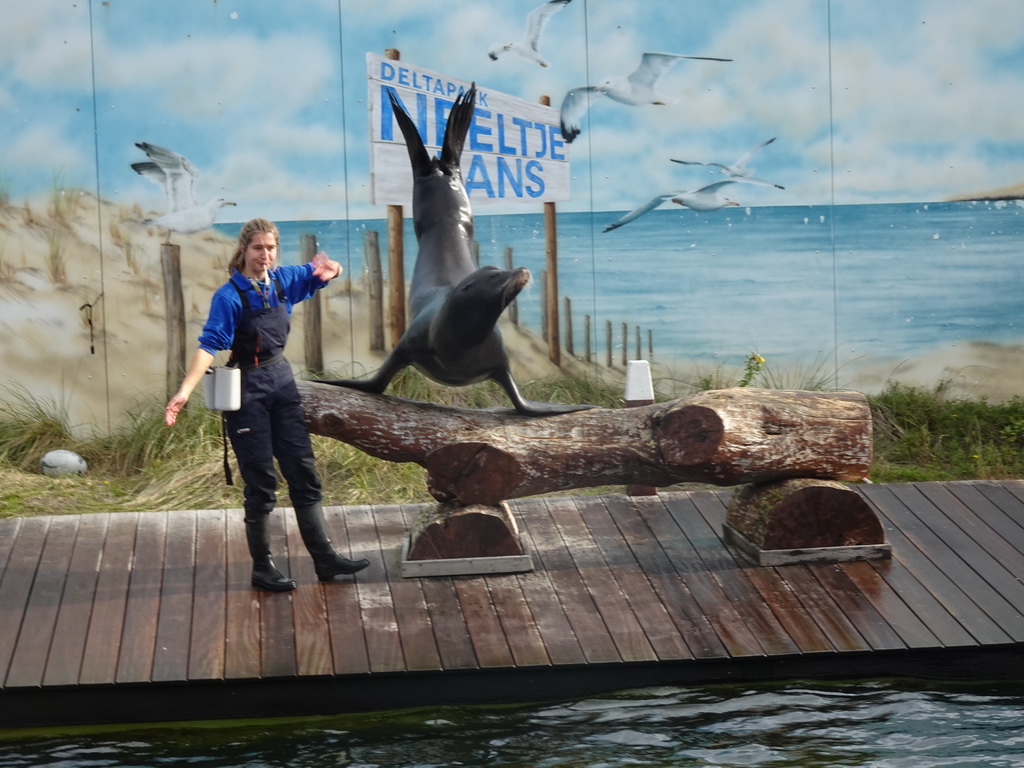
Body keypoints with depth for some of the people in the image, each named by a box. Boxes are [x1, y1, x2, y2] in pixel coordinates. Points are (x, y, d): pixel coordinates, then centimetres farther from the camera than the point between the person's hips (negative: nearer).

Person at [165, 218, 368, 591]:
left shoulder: (283, 280, 2)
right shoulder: (229, 296, -15)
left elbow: (323, 272, 19)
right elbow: (210, 345, -22)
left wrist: (330, 269, -7)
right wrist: (185, 389, -35)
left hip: (282, 381, 6)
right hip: (246, 389, -6)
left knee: (303, 471, 8)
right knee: (261, 481, -1)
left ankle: (324, 557, 14)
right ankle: (262, 567, 10)